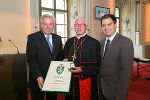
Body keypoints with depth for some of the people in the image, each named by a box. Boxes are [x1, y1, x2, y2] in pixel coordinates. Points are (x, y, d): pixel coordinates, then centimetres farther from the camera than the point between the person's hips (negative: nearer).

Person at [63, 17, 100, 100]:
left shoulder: (95, 43, -7)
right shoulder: (69, 41, 8)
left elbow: (97, 65, -10)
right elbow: (65, 57, 18)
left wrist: (82, 70, -22)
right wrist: (65, 61, -4)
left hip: (86, 80, -4)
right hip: (70, 81, 4)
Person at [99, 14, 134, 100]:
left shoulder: (126, 42, -17)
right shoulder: (101, 42, 6)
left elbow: (126, 71, -20)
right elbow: (101, 65, 9)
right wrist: (99, 84, 4)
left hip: (115, 91, -6)